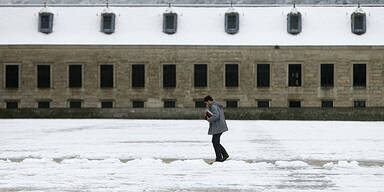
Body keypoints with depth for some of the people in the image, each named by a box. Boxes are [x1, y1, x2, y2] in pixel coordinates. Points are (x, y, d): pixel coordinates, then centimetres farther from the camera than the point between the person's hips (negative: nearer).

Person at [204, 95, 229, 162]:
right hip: (220, 127, 10)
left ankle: (219, 159, 2)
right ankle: (225, 154, 11)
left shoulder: (213, 106, -15)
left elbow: (216, 116, -30)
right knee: (215, 141, 16)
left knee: (215, 142, -2)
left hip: (217, 127, -10)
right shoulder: (218, 106, 17)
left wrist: (209, 120, -14)